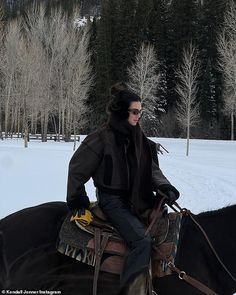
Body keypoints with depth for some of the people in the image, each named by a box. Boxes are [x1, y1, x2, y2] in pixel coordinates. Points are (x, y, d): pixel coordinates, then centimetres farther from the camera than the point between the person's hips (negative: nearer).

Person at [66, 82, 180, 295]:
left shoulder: (138, 137, 6)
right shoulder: (103, 137, -14)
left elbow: (152, 168, 8)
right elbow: (77, 167, -6)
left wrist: (164, 186, -11)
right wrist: (76, 199, -1)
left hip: (136, 196, 8)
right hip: (112, 199, -8)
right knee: (142, 241, -22)